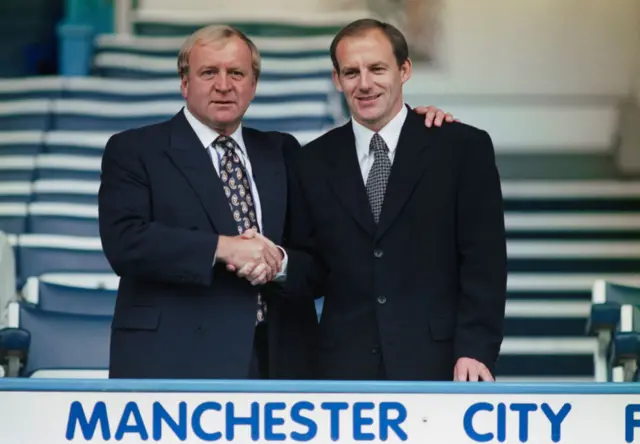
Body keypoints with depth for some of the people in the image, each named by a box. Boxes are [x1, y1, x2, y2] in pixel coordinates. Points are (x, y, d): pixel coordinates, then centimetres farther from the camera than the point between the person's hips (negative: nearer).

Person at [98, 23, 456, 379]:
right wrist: (222, 248, -18)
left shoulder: (281, 152, 19)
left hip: (275, 360, 5)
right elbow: (124, 240, -10)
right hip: (174, 360, -4)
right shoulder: (135, 151, 4)